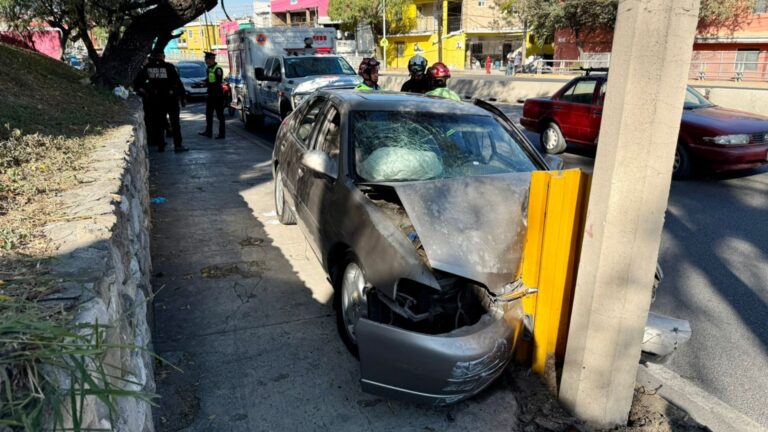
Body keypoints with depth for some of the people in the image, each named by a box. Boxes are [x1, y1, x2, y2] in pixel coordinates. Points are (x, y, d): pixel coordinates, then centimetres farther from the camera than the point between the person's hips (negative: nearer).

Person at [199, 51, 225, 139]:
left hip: (218, 94, -10)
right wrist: (205, 82, 2)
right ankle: (208, 132, 25)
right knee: (208, 114, 15)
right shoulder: (209, 68, 11)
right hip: (211, 94, 10)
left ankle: (221, 134, 3)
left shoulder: (218, 69, -17)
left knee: (220, 115, -3)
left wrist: (206, 84, -18)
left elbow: (218, 82, -20)